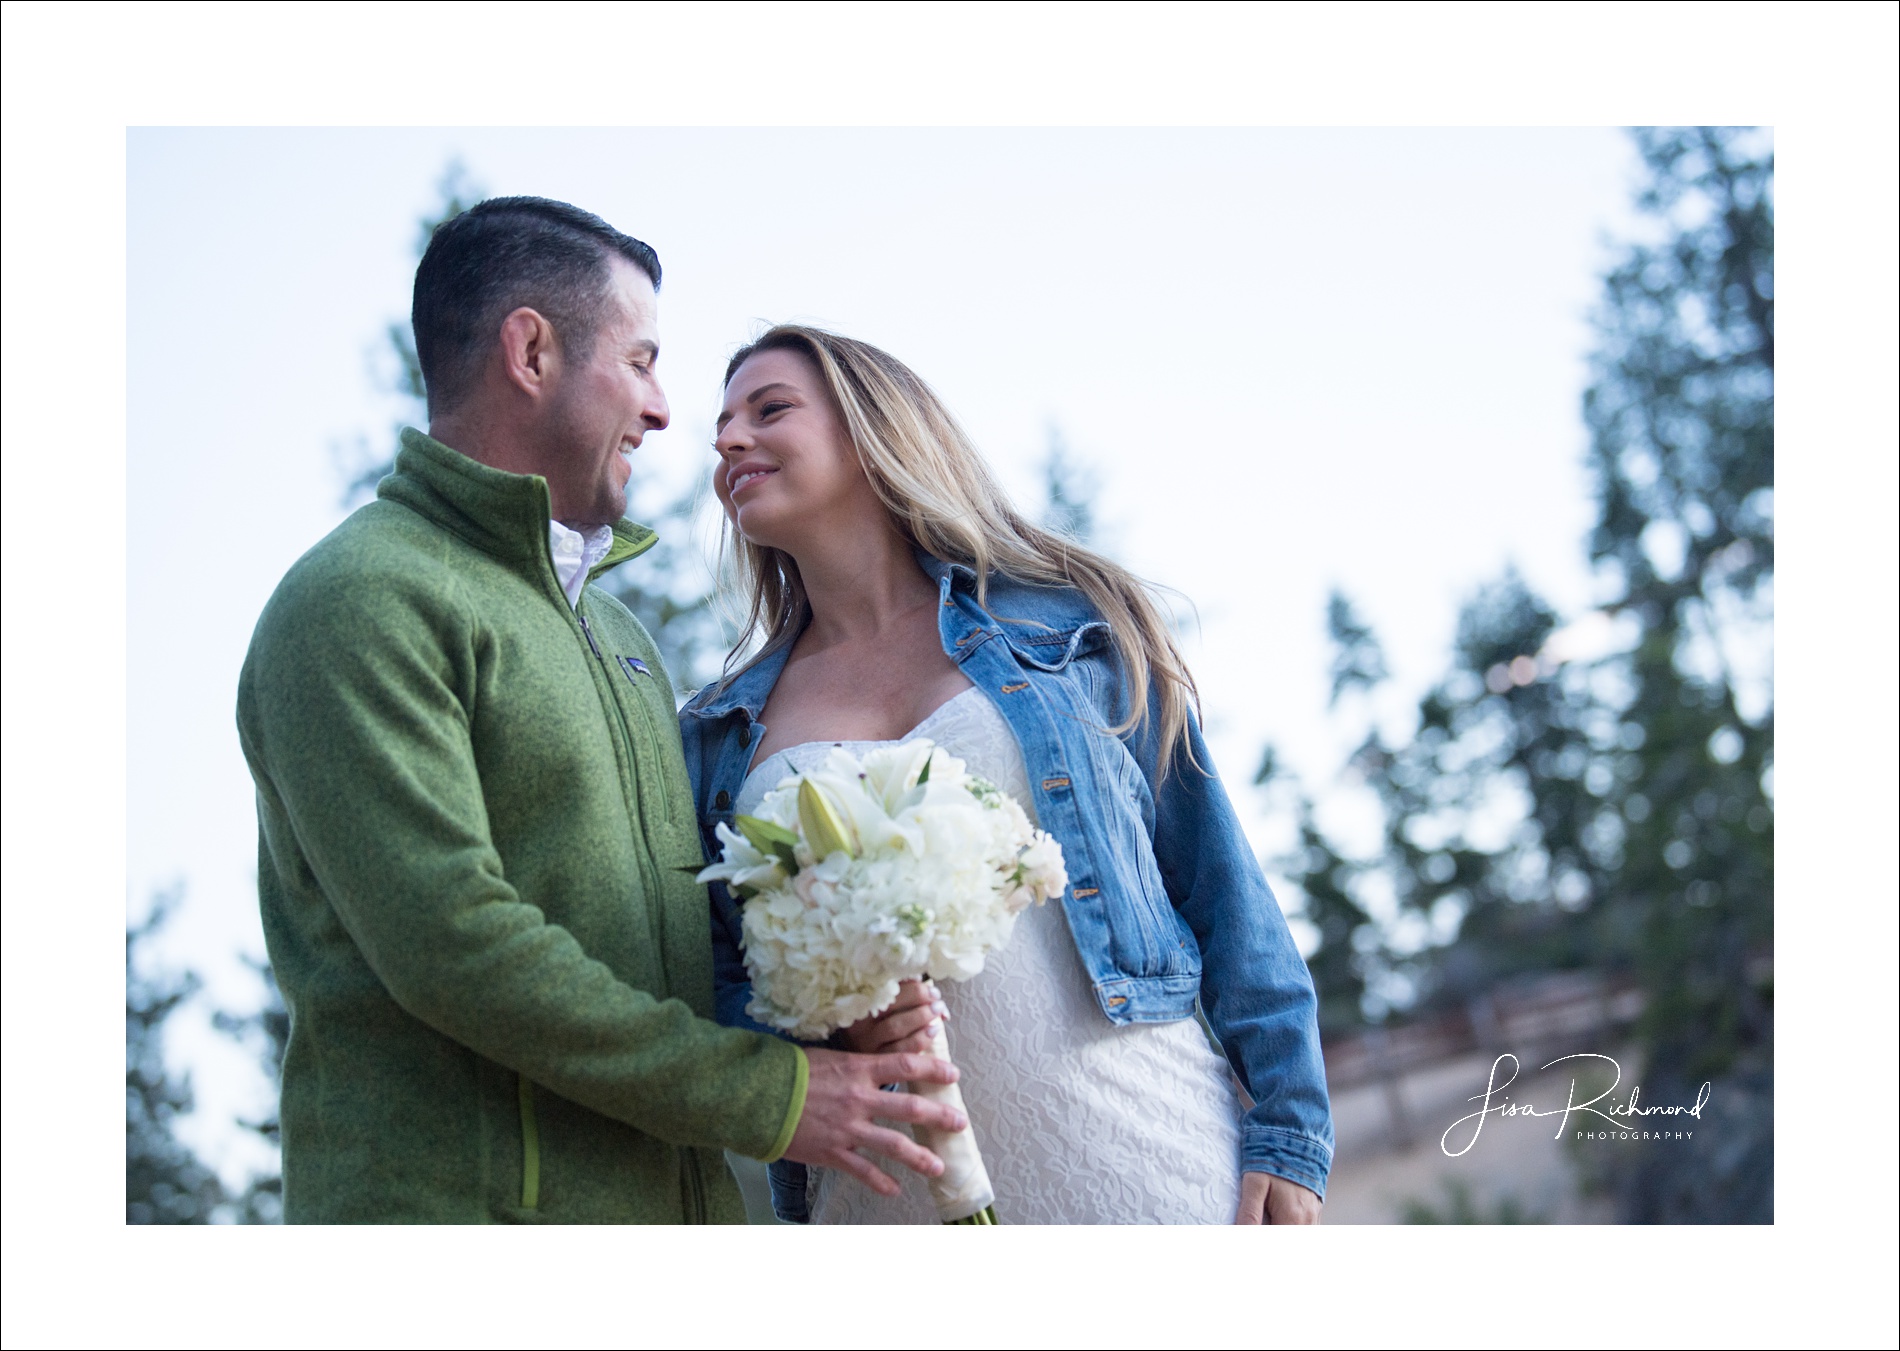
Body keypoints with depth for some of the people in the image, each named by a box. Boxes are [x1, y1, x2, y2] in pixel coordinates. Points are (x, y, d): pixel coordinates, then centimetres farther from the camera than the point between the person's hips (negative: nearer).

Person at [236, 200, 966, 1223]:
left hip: (680, 1202, 8)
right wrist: (768, 1097, -15)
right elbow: (452, 945, -20)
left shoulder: (614, 624, 19)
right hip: (460, 1200, -8)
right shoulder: (360, 604, -11)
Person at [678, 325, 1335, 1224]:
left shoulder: (1071, 621, 7)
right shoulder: (718, 738, 12)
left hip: (1149, 1160, -1)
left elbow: (1219, 886, 5)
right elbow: (718, 994, 13)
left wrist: (1289, 1133, -4)